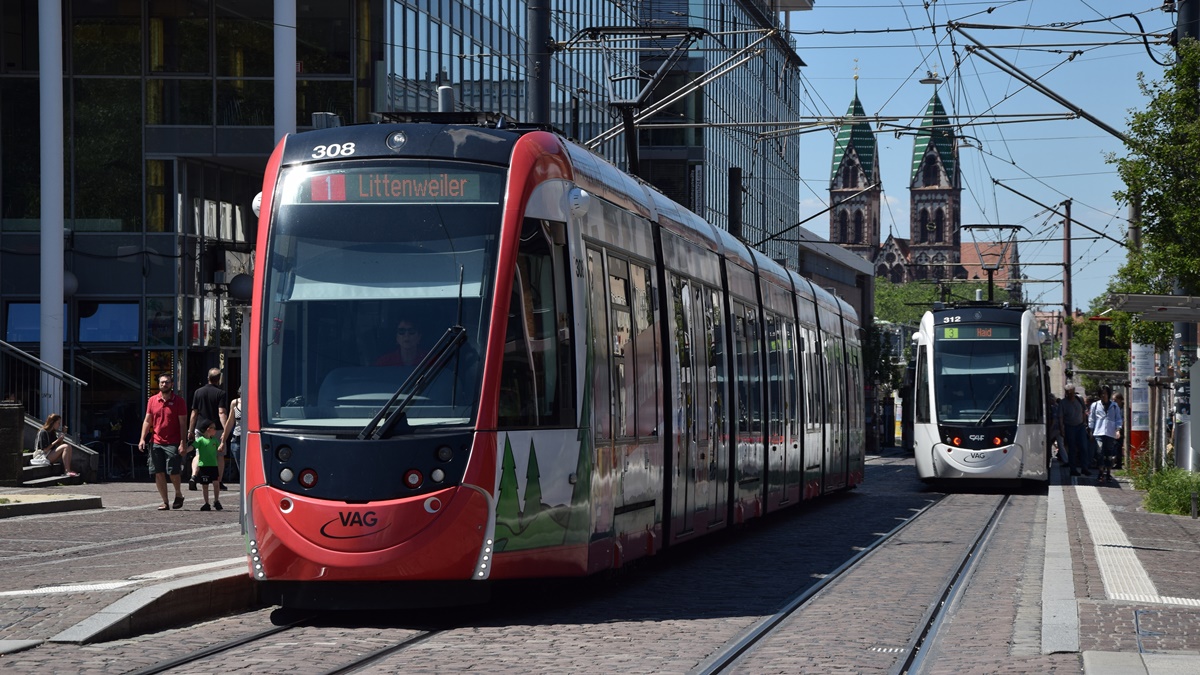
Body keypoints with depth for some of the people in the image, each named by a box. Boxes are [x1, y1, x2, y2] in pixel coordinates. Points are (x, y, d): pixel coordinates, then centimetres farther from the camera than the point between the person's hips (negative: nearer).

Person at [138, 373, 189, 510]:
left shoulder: (178, 401, 0)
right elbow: (147, 421, 12)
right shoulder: (152, 400, 9)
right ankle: (165, 502, 9)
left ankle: (178, 493, 20)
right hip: (156, 442, 3)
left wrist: (182, 443, -10)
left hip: (173, 443, -3)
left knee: (173, 472, -8)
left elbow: (183, 423, -2)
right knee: (158, 473, 1)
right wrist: (142, 438, 2)